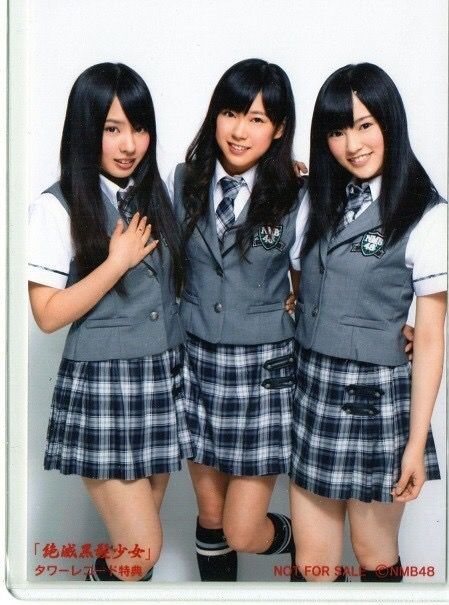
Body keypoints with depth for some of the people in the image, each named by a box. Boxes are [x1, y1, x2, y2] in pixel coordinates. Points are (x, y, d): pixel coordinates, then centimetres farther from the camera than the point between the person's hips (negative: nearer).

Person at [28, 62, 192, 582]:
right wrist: (118, 262, -13)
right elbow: (48, 314, -11)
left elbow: (171, 281, 15)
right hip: (101, 387, -5)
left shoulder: (156, 195, 8)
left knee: (135, 546, 14)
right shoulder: (57, 207, -9)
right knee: (142, 550, -3)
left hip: (164, 381, 5)